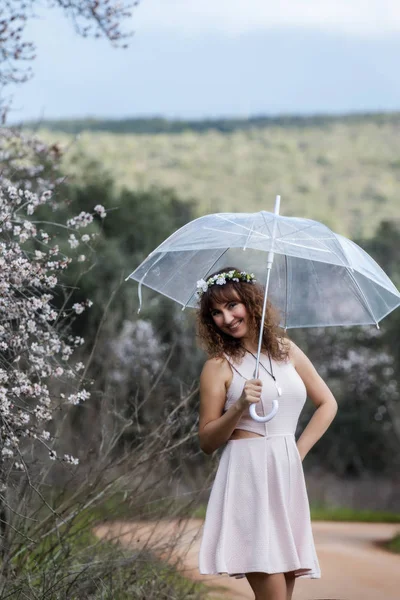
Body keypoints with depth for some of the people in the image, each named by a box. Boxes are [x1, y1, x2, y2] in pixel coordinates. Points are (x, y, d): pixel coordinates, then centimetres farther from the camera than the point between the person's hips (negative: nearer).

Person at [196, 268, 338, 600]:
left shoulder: (286, 349, 11)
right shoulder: (219, 366, 0)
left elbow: (327, 403, 18)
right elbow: (207, 441, 0)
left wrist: (300, 449, 6)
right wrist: (239, 407, -16)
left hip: (288, 476, 5)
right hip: (247, 476, -5)